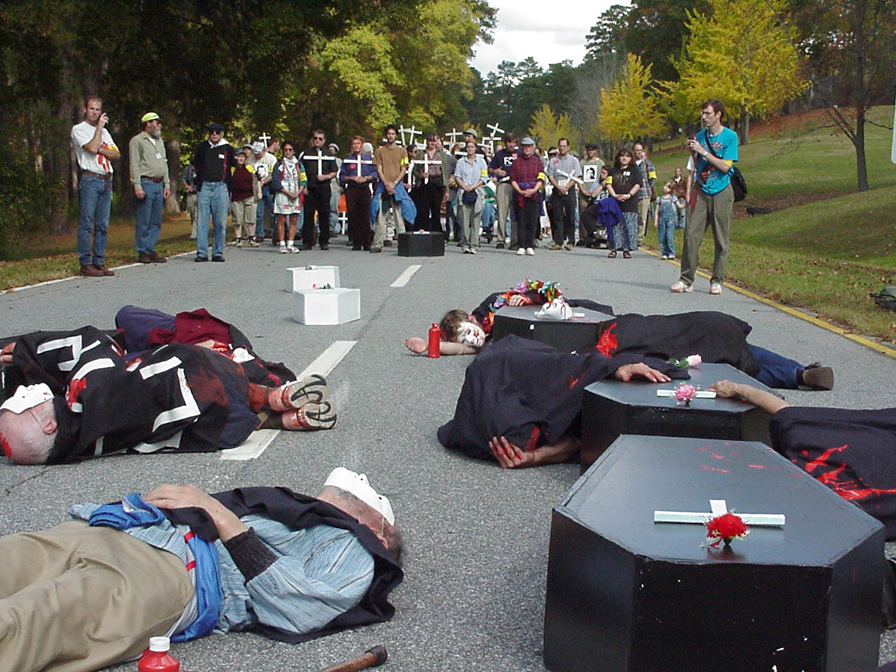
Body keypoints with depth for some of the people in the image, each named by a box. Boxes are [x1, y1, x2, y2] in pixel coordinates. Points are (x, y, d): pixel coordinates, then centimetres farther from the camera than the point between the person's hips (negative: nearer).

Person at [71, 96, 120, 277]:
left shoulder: (104, 131, 22)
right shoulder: (78, 129, 1)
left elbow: (116, 154, 12)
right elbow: (92, 148, -14)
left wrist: (100, 149, -6)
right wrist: (99, 126, -5)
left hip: (106, 180, 7)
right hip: (90, 179, -6)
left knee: (103, 225, 6)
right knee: (87, 223, -8)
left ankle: (99, 262, 9)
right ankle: (85, 264, -7)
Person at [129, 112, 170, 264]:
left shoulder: (160, 142, 20)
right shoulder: (137, 141, -2)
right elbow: (134, 165, -8)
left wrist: (166, 185, 15)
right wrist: (137, 186, -16)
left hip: (159, 185, 7)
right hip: (146, 183, -7)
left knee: (156, 222, 6)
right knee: (144, 222, -5)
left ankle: (150, 250, 12)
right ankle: (142, 253, -1)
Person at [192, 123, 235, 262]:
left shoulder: (227, 149, 8)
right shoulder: (202, 147, 13)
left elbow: (233, 164, 15)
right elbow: (196, 164, 22)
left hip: (221, 187, -1)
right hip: (204, 187, 1)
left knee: (220, 223, 0)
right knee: (202, 221, -3)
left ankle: (218, 252, 6)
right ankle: (202, 252, 1)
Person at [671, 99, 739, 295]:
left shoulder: (730, 136, -3)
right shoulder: (701, 136, 11)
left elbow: (725, 166, -11)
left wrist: (703, 152, -14)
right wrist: (693, 153, -4)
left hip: (721, 192, -4)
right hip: (702, 191, 4)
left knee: (721, 239, 1)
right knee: (691, 234, -5)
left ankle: (717, 281, 9)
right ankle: (686, 280, -1)